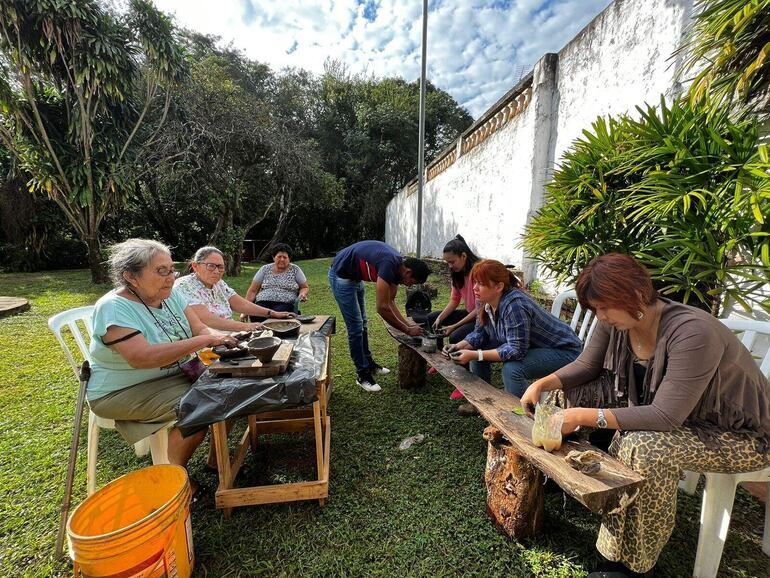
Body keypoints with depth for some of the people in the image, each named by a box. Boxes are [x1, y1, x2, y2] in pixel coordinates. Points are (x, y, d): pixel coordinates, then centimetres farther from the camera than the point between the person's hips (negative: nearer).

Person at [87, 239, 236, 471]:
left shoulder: (170, 294, 0)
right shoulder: (113, 307, -21)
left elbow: (200, 328, -2)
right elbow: (142, 357, -34)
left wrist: (218, 337, -25)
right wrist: (204, 341, -35)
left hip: (177, 375, 7)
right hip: (123, 391, -7)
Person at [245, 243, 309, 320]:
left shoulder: (295, 270, 10)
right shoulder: (264, 269, 13)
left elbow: (305, 287, 18)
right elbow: (252, 291, 13)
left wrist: (302, 294, -6)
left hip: (286, 304, -1)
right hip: (263, 302, 2)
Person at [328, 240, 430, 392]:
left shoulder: (398, 266, -4)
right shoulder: (389, 265, -31)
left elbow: (390, 302, 7)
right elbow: (383, 308, -31)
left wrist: (407, 323, -1)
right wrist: (407, 330, -21)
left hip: (355, 277, 10)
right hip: (341, 275, -9)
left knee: (362, 323, 17)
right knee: (356, 327, -6)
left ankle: (368, 363, 32)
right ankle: (362, 374, 7)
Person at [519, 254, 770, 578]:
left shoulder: (692, 333, -33)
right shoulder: (616, 322, -12)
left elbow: (666, 417, -35)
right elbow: (586, 366, -4)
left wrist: (583, 417, -37)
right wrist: (543, 384, -21)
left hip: (738, 433, -7)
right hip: (662, 411, 7)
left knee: (644, 447, -34)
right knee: (575, 390, -7)